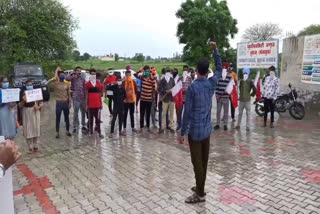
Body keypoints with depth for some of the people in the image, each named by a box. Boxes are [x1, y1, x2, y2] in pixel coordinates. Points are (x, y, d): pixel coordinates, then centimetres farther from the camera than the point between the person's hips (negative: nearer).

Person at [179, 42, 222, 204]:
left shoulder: (193, 87, -16)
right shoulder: (212, 83, 0)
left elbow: (187, 112, -15)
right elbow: (219, 68, 21)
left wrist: (183, 132, -9)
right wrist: (215, 50, 18)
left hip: (195, 130, -6)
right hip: (207, 129, 7)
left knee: (197, 162, 2)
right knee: (204, 160, 16)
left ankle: (200, 194, 12)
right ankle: (200, 187, 32)